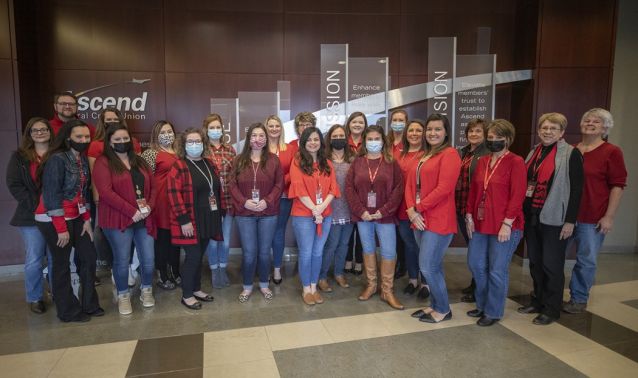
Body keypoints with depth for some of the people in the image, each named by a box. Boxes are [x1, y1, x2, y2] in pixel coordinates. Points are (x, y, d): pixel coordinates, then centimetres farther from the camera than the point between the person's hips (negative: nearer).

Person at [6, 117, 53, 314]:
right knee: (34, 260, 5)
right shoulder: (20, 157, 4)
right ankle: (35, 298, 20)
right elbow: (14, 185, -2)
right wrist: (36, 204, -12)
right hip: (31, 217, 0)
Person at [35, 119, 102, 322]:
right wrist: (61, 228, -19)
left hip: (75, 218, 8)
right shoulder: (57, 159, -17)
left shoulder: (82, 159, 7)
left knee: (89, 256, 9)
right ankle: (69, 311, 17)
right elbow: (51, 195, -20)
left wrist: (86, 219, 5)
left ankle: (89, 304, 22)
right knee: (62, 264, 3)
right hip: (54, 220, -8)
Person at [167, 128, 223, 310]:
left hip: (208, 219, 7)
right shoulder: (179, 166, -10)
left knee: (199, 255, 15)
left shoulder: (209, 164, 12)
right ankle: (187, 295, 13)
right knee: (193, 256, -3)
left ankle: (196, 289, 30)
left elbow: (217, 189, 17)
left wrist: (221, 211, 13)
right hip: (190, 221, -6)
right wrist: (184, 220, -21)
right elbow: (174, 194, -17)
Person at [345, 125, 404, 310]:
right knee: (368, 250, 13)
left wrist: (383, 211, -14)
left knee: (389, 252, -1)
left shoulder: (391, 162, 0)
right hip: (363, 215, 2)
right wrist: (360, 211, -11)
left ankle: (387, 291, 14)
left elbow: (398, 189, -6)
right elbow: (349, 187, -1)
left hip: (385, 215, -2)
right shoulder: (357, 162, 5)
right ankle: (371, 285, 28)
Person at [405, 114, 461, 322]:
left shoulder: (449, 154, -9)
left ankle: (443, 309, 16)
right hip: (419, 219, 8)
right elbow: (410, 185, 9)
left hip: (438, 220, -8)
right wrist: (411, 210, -7)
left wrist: (419, 208, -12)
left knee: (428, 267, -4)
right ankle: (435, 305, 30)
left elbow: (443, 188, -19)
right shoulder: (423, 156, 17)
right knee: (433, 267, 17)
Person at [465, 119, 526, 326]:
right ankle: (482, 305, 33)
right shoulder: (482, 161, 11)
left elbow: (517, 195, -13)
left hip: (504, 227, -6)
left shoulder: (516, 162, -8)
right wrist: (469, 216, 5)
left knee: (497, 270, 3)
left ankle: (493, 312, 22)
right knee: (475, 264, 13)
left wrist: (507, 223, -17)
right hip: (480, 224, 7)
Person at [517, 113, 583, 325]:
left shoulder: (571, 154, -7)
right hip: (531, 216, 6)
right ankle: (538, 301, 27)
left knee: (552, 265, 3)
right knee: (535, 262, 13)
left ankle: (551, 309, 17)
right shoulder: (533, 153, 12)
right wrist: (523, 212, 12)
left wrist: (570, 221, -14)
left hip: (554, 219, -6)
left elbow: (576, 189, -10)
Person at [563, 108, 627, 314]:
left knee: (586, 260, 7)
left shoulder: (612, 152, -3)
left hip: (593, 218, -4)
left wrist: (609, 216, -11)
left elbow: (618, 186, -6)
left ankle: (579, 299, 24)